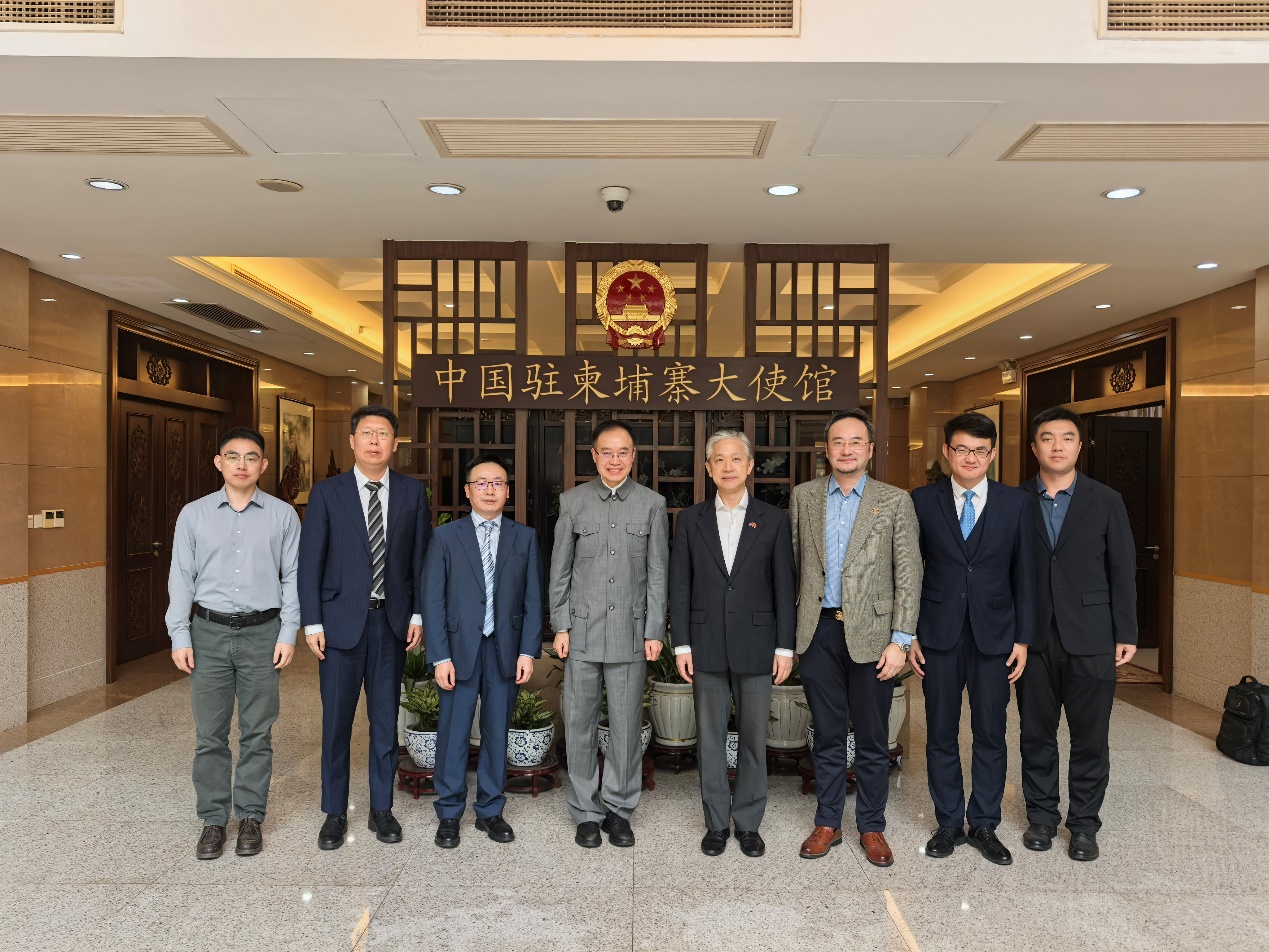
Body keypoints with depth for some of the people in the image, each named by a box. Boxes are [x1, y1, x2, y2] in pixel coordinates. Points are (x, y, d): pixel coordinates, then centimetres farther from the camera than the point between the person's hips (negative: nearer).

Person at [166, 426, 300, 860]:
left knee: (257, 733, 7)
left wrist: (288, 634, -4)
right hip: (209, 632, 1)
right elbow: (181, 578, 6)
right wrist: (179, 636, 0)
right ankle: (213, 820, 19)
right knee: (210, 734, 6)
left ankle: (251, 817, 20)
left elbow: (293, 578, 2)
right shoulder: (193, 514, 5)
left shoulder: (283, 515, 1)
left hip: (263, 633, -1)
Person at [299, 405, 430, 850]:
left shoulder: (412, 492, 3)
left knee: (386, 720, 11)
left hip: (393, 621, 1)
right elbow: (309, 561, -2)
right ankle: (334, 813, 25)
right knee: (336, 721, 8)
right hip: (341, 621, -1)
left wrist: (418, 614, -1)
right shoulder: (326, 493, -2)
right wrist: (312, 623, -6)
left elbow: (421, 557, 4)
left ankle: (381, 809, 26)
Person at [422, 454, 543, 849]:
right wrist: (440, 656, -8)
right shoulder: (445, 536, 2)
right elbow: (433, 600, -2)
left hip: (506, 649, 2)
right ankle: (449, 813, 22)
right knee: (453, 733, 4)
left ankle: (490, 811, 26)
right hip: (460, 649, -1)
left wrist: (528, 651, -3)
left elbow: (532, 600, 4)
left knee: (497, 732, 10)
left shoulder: (525, 538, 6)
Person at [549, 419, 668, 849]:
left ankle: (618, 808, 24)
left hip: (630, 631, 0)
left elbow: (657, 572, 4)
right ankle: (586, 811, 23)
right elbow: (560, 569, 6)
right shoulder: (573, 501, 4)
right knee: (580, 722, 7)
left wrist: (654, 631, -1)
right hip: (583, 630, 1)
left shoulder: (652, 503, 3)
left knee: (626, 724, 6)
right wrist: (561, 626, 1)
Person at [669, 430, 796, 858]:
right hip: (706, 646, 1)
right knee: (710, 739, 9)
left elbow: (784, 587, 2)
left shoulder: (773, 520, 3)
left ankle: (748, 823, 24)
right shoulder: (690, 520, 5)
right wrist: (681, 644, -2)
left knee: (754, 739, 9)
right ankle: (716, 823, 24)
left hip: (755, 646, 0)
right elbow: (679, 586, 3)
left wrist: (785, 647, -2)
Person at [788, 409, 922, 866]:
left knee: (872, 739, 9)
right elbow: (793, 563, 8)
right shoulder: (803, 497, 6)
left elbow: (908, 573, -2)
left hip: (871, 633, -1)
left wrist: (900, 639, -8)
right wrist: (790, 628, 4)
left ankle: (872, 827, 25)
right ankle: (827, 823, 27)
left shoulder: (895, 501, 0)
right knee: (827, 735, 12)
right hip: (819, 631, 2)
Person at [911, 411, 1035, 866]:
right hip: (939, 635, 0)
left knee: (991, 735, 8)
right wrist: (908, 633, -2)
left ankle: (984, 825, 24)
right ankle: (949, 823, 24)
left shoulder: (1016, 503, 3)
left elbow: (1024, 574, 4)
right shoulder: (923, 500, 1)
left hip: (994, 635, 0)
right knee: (941, 734, 8)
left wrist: (1023, 638, 1)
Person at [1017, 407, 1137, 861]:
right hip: (1033, 637, 1)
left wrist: (1126, 634, -2)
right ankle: (1041, 816, 26)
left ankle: (1084, 823, 23)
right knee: (1036, 734, 11)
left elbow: (1122, 570, 2)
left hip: (1090, 638, -1)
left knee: (1090, 738, 7)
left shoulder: (1106, 501, 2)